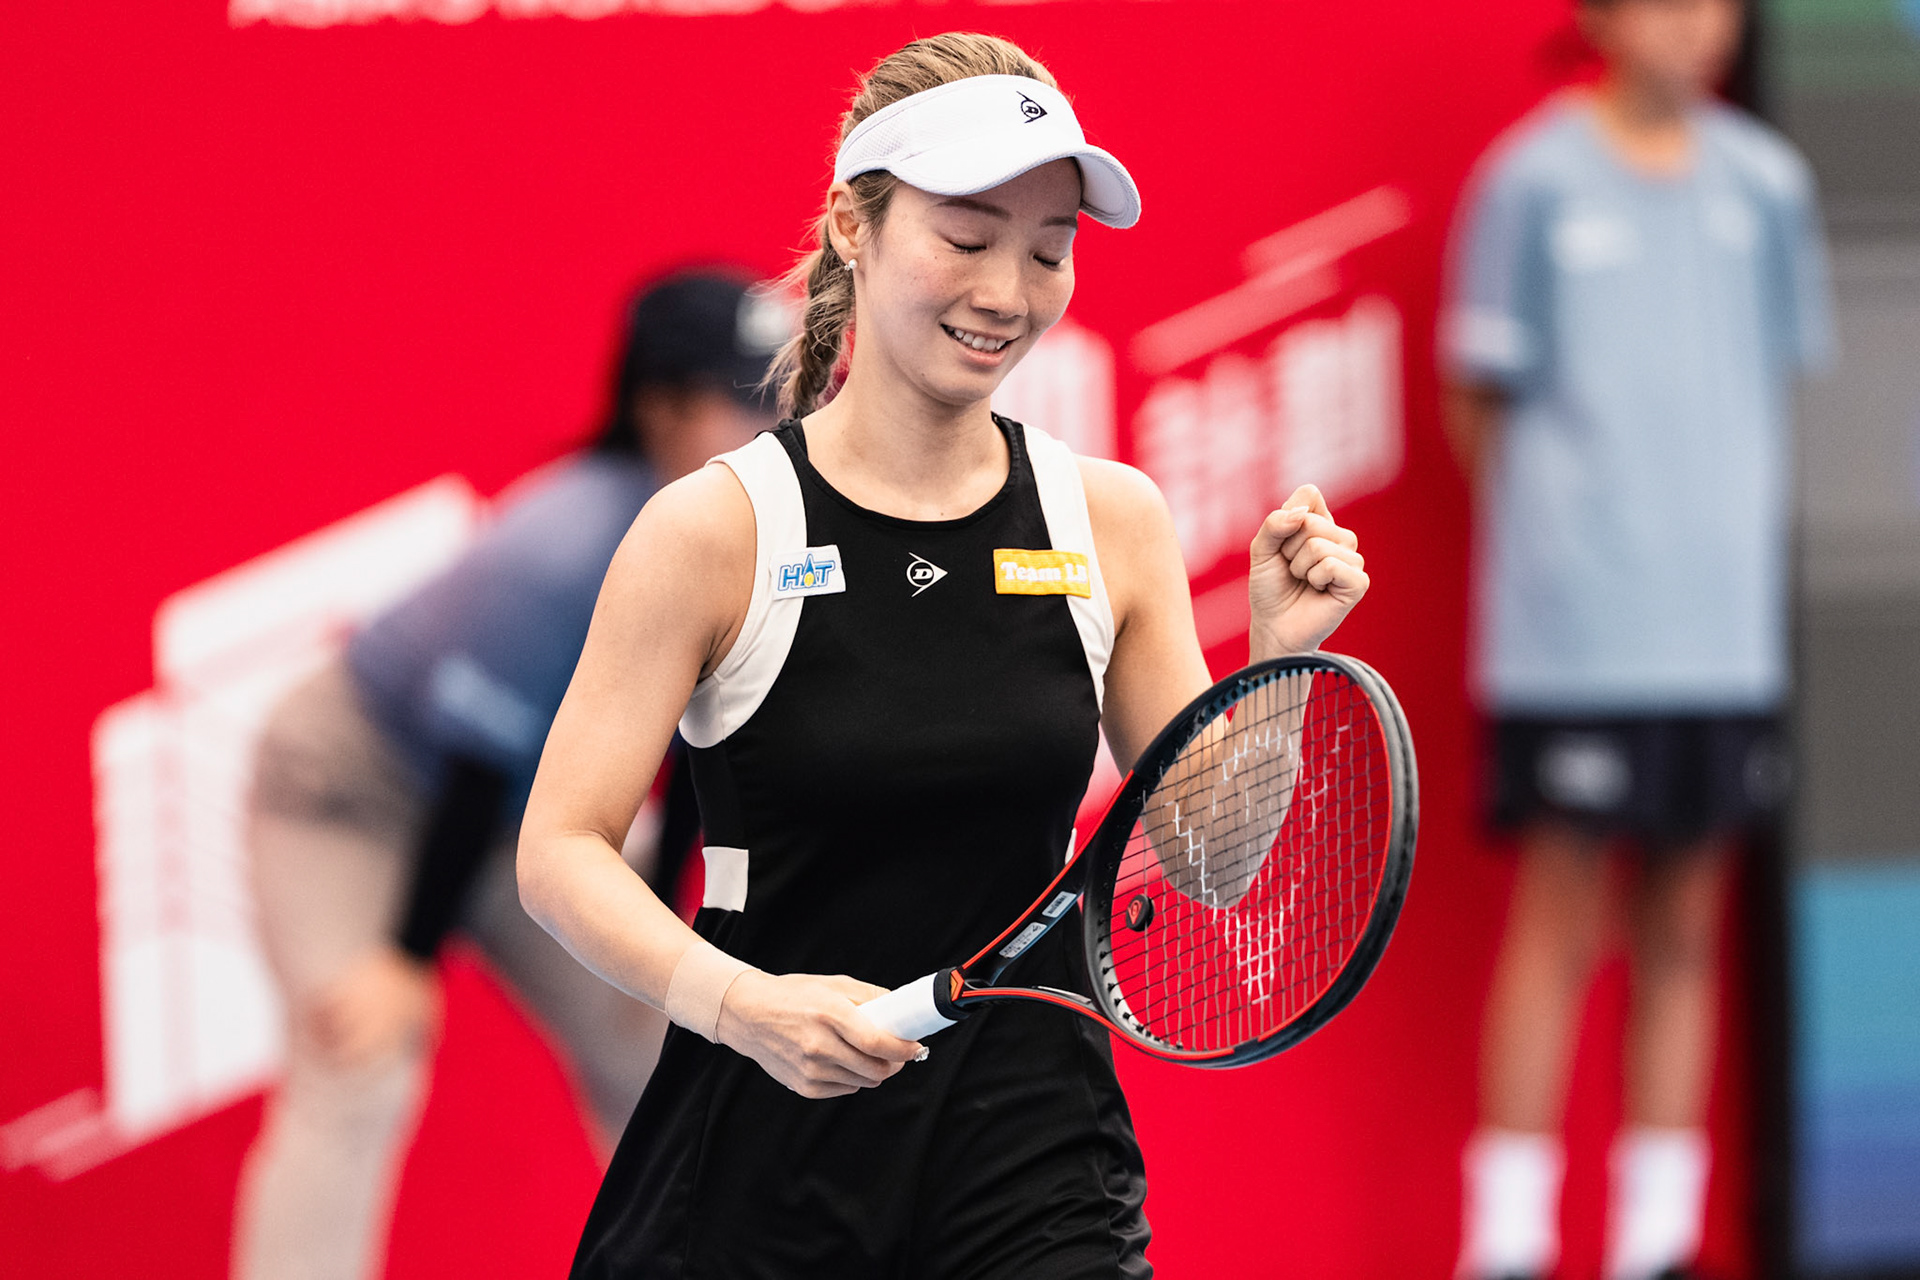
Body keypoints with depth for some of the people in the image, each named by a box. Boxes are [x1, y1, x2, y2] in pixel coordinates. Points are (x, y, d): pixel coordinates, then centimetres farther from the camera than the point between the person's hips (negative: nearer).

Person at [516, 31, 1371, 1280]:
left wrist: (1275, 659, -8)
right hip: (762, 1168, -2)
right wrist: (741, 1002, -24)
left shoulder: (1114, 521, 4)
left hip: (1035, 1175, 2)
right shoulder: (717, 530, -6)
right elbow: (562, 850, -8)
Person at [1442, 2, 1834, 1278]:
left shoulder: (1765, 183, 8)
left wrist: (1745, 531, 7)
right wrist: (1556, 526, 1)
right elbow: (1479, 400, 2)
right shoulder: (1535, 181, -4)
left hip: (1726, 631, 4)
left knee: (1685, 932, 8)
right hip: (1572, 633, -4)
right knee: (1561, 922, -4)